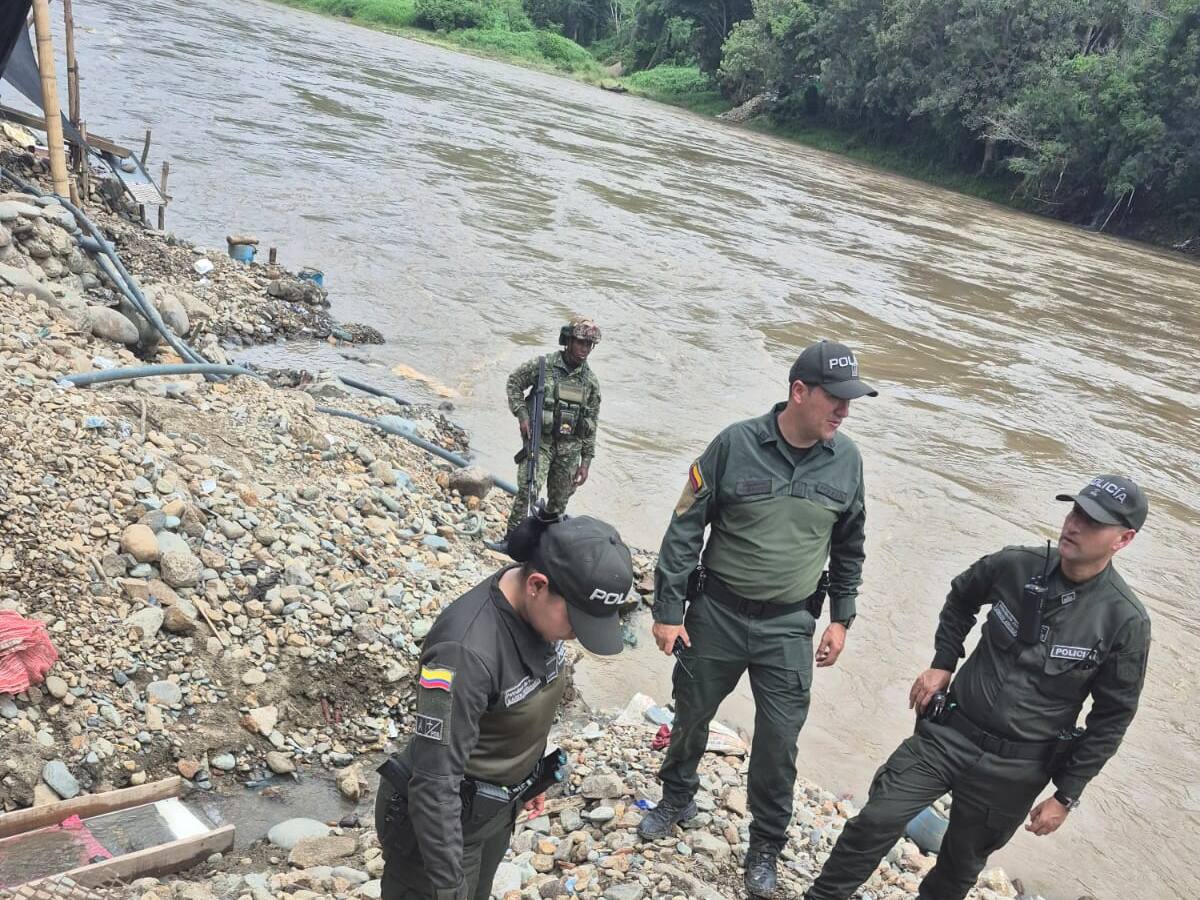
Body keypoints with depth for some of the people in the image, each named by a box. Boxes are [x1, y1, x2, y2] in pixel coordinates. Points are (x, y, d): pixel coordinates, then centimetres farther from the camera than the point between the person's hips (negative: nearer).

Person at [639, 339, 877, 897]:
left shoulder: (846, 460, -3)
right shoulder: (736, 444, -13)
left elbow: (849, 548, 11)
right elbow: (684, 530, -7)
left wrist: (841, 619, 10)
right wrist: (668, 610, -7)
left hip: (789, 627, 1)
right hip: (716, 614, -1)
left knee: (778, 742, 5)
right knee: (691, 714, 16)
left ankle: (765, 847, 28)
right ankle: (677, 799, 45)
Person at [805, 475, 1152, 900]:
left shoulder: (1125, 621, -13)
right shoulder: (1016, 565, -7)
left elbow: (1112, 717, -4)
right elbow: (961, 598, 15)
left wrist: (1066, 795, -2)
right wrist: (942, 664, 6)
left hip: (1014, 768, -1)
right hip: (947, 732, 1)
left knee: (962, 864, 16)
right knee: (876, 821, -5)